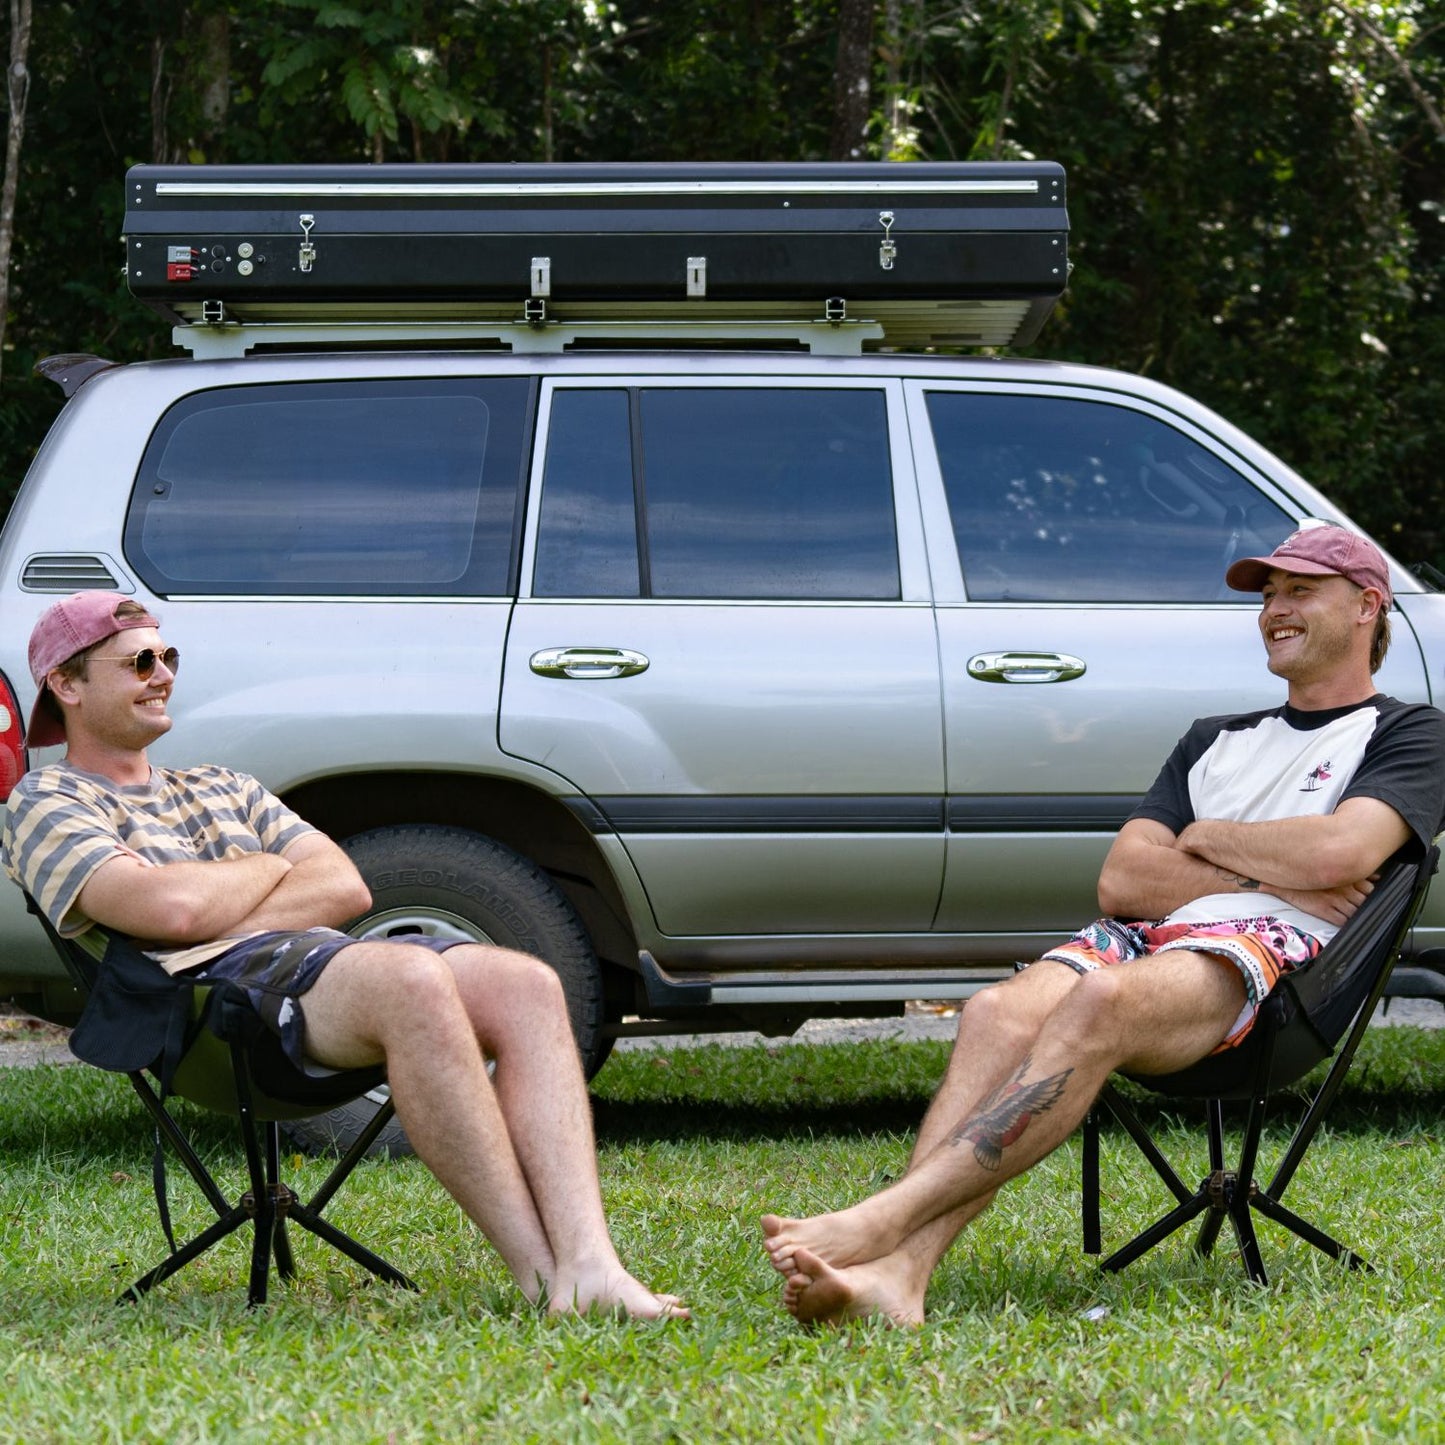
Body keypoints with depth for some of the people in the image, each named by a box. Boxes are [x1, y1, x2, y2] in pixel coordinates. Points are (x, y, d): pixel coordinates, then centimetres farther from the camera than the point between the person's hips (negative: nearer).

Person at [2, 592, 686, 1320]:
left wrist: (225, 914, -1)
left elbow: (346, 888, 16)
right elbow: (170, 909, -9)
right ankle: (540, 1274, -38)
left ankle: (587, 1264, -38)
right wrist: (269, 870, 10)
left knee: (526, 985, -22)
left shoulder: (223, 789, 34)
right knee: (414, 979, -36)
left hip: (323, 958, 7)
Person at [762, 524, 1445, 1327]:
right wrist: (1263, 876, 3)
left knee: (1101, 1001, -38)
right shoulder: (1215, 740, 34)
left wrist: (1207, 841, 9)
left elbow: (1337, 854, -6)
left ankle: (881, 1221, -50)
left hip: (1268, 956, -6)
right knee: (998, 1012, -29)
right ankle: (900, 1271, -48)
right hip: (1151, 938, 6)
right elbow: (1120, 882, 17)